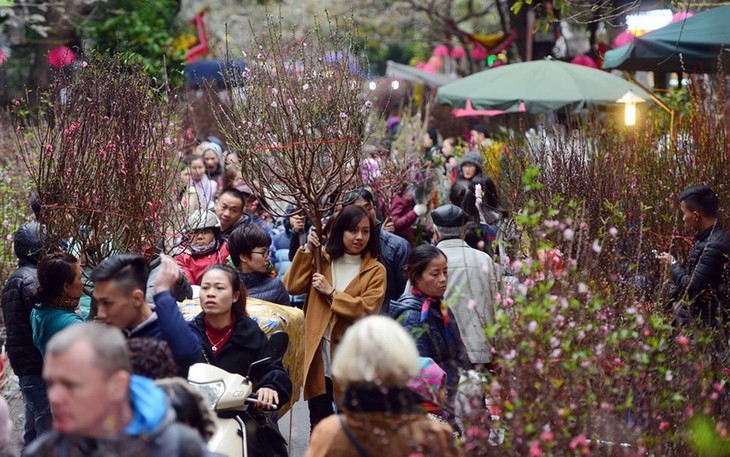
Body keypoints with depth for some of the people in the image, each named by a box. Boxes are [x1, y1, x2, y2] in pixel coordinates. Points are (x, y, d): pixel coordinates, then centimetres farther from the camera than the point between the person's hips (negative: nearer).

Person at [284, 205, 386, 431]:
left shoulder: (375, 270, -2)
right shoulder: (323, 260, 6)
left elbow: (367, 309, -16)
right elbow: (292, 286, -5)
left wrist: (331, 292, -15)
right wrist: (307, 250, -9)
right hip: (318, 354, 2)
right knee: (319, 423, 11)